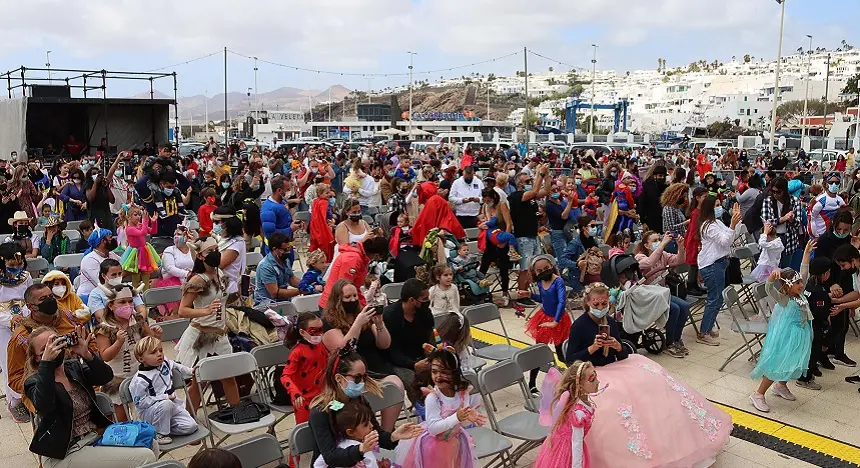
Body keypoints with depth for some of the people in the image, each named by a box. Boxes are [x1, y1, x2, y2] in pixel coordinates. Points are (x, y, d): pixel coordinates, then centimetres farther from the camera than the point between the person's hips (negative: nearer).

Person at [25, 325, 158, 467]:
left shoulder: (74, 367, 10)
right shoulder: (35, 381, -7)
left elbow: (106, 376, -5)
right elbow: (43, 406, -30)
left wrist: (86, 354, -21)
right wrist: (46, 362, -32)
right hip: (64, 454, -7)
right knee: (144, 457, -17)